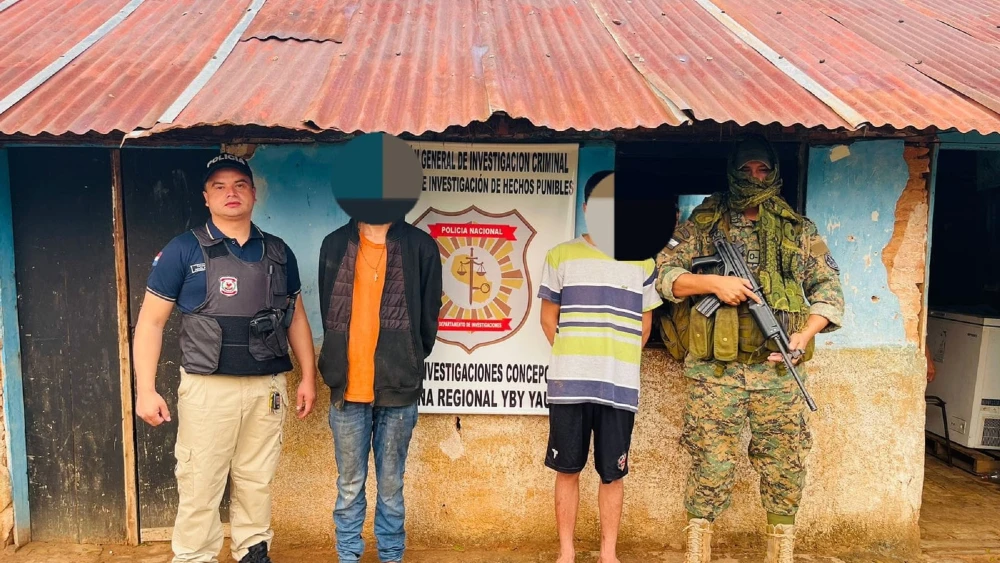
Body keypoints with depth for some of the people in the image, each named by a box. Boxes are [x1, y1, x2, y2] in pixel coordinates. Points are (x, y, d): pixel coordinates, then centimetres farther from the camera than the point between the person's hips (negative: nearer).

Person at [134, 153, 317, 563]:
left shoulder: (278, 252, 9)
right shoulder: (183, 250, -2)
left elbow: (296, 317, 14)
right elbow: (151, 320, -3)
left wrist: (308, 376, 10)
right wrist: (146, 389, -9)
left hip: (267, 386, 3)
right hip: (208, 387, -3)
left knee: (256, 481, 13)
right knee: (200, 485, 3)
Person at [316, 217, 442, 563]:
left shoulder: (421, 247, 0)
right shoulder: (335, 245, 6)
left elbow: (428, 317, 4)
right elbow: (328, 312, 12)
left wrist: (408, 365, 4)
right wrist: (337, 368, 9)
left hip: (399, 390, -1)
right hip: (348, 389, 1)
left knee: (391, 486, 10)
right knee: (349, 486, 10)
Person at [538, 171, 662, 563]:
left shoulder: (642, 262, 8)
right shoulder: (561, 256, 5)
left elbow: (645, 324, 14)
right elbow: (549, 317, 11)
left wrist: (617, 360, 8)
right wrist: (571, 358, 8)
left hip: (620, 386, 1)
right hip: (569, 383, 0)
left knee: (613, 474, 7)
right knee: (567, 470, 7)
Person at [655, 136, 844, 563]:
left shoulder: (800, 230, 13)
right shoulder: (702, 223, 9)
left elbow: (828, 290, 10)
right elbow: (665, 274, 3)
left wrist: (803, 338, -6)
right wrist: (712, 282, -13)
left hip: (779, 372, 2)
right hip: (715, 371, -2)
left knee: (784, 468, 7)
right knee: (709, 467, 0)